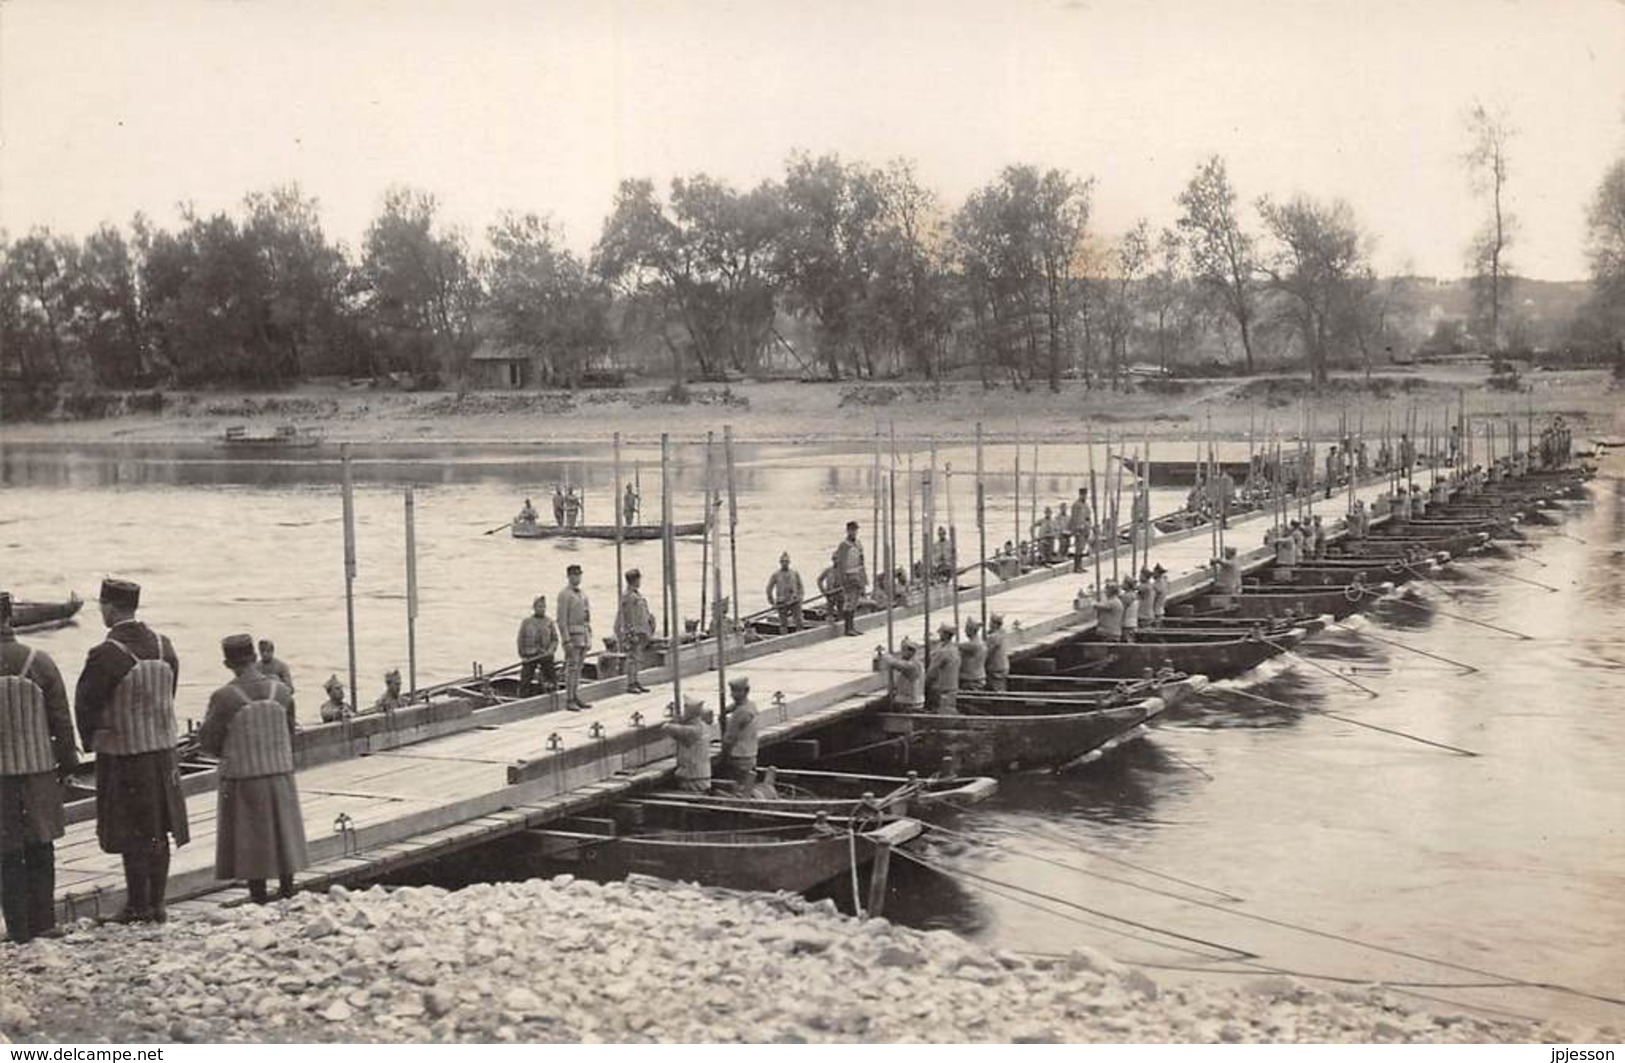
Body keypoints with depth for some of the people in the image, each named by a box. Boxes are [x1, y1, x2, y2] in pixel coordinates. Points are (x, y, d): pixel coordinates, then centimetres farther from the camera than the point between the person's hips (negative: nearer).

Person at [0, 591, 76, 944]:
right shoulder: (38, 662, -6)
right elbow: (61, 718, 0)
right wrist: (67, 761, 10)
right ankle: (43, 923, 17)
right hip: (39, 769, 2)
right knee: (40, 850, 13)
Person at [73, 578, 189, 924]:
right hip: (162, 750, 5)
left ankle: (138, 907, 8)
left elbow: (86, 704, -11)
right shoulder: (164, 648, 1)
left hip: (122, 756, -5)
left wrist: (90, 741, 5)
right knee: (159, 833, 11)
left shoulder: (104, 655, -18)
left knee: (133, 836, 2)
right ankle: (156, 904, 18)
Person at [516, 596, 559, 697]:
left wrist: (551, 650, -12)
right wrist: (522, 656, -5)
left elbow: (555, 639, 6)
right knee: (525, 680, -1)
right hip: (530, 656, -1)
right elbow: (521, 640, 1)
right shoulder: (526, 622, 2)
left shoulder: (549, 621, 6)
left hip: (545, 655, 2)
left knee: (552, 677, -1)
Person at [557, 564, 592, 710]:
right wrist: (567, 641, -20)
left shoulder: (582, 594, 16)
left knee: (578, 667, 10)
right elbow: (562, 619, -14)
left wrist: (589, 637, 16)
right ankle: (569, 701, -7)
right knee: (571, 668, -8)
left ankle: (576, 697, 15)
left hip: (584, 634, 8)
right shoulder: (564, 595, -9)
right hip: (572, 634, -8)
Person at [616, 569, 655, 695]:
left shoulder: (638, 595, 16)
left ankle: (635, 682, 19)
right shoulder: (628, 596, -14)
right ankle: (630, 684, -5)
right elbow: (627, 617, -18)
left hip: (641, 632, 9)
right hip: (633, 632, -9)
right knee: (633, 658, -8)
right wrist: (632, 634, -21)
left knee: (637, 659, 13)